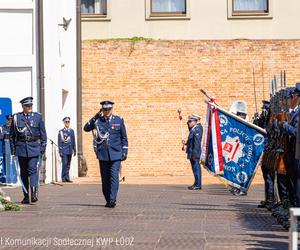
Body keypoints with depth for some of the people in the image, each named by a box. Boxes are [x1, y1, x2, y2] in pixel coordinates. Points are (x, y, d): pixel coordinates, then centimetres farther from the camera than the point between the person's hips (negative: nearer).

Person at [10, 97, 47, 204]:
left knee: (33, 169, -13)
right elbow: (12, 134, 10)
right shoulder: (16, 117, 6)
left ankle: (34, 194, -18)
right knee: (24, 172, 6)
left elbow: (43, 134, 8)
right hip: (21, 147, 2)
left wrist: (43, 147, 1)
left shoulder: (38, 116, 6)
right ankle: (26, 196, 11)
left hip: (34, 147, -2)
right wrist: (13, 148, 5)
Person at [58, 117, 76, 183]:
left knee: (68, 165, 6)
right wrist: (60, 151, -8)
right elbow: (59, 142, -3)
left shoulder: (72, 131, 13)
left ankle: (67, 178, 10)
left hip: (70, 151, 4)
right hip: (64, 151, -4)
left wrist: (74, 150, 12)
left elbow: (73, 141, 15)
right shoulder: (61, 131, -1)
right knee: (64, 164, -8)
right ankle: (63, 178, -3)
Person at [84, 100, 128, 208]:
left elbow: (124, 138, 9)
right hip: (103, 154, 2)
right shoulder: (98, 120, 7)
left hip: (116, 154, -2)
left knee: (114, 177, -12)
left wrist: (125, 152, 3)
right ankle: (108, 200, 15)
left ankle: (112, 199, -15)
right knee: (105, 178, 5)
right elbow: (86, 128, -1)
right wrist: (95, 118, -9)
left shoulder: (119, 120, 6)